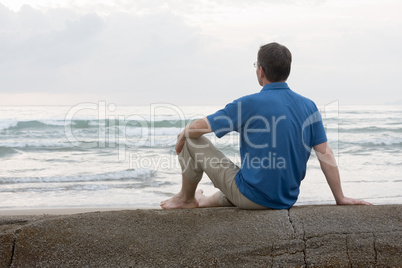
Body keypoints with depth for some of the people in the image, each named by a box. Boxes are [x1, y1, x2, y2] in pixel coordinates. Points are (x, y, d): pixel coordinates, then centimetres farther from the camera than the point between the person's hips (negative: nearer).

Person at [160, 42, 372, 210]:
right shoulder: (309, 107, -2)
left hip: (252, 197, -6)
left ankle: (186, 199, 30)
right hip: (286, 200, 6)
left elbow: (196, 128, -12)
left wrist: (183, 135, 12)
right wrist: (340, 198, 4)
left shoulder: (249, 104, -16)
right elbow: (326, 155, -2)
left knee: (193, 141, 8)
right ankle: (204, 202, 58)